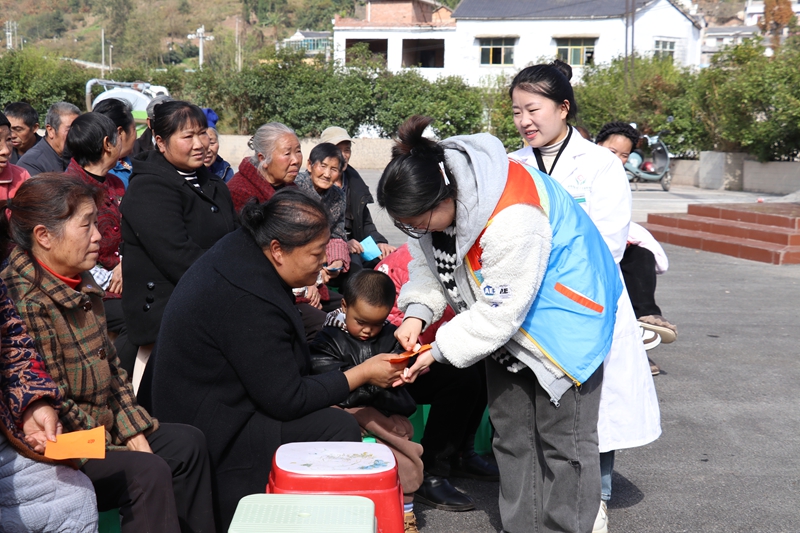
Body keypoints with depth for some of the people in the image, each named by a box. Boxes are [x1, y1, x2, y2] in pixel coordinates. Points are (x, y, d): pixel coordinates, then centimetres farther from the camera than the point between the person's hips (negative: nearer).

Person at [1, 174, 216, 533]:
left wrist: (136, 436, 3)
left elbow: (111, 369, 13)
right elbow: (54, 406, -23)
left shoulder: (81, 285, 7)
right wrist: (119, 451, -14)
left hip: (104, 428, 10)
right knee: (148, 473, -25)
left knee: (188, 443, 11)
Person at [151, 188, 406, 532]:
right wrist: (362, 374, -13)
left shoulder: (240, 248, 1)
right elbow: (287, 400, -23)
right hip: (216, 435, -11)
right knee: (340, 427, -18)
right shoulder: (248, 299, -30)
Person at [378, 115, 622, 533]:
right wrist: (417, 311, -15)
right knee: (509, 429, 13)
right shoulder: (432, 190, -14)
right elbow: (426, 260, 2)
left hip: (562, 308, -8)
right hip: (504, 303, 8)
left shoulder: (511, 220, -39)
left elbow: (499, 313, -31)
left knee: (562, 435, -4)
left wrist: (440, 350, -22)